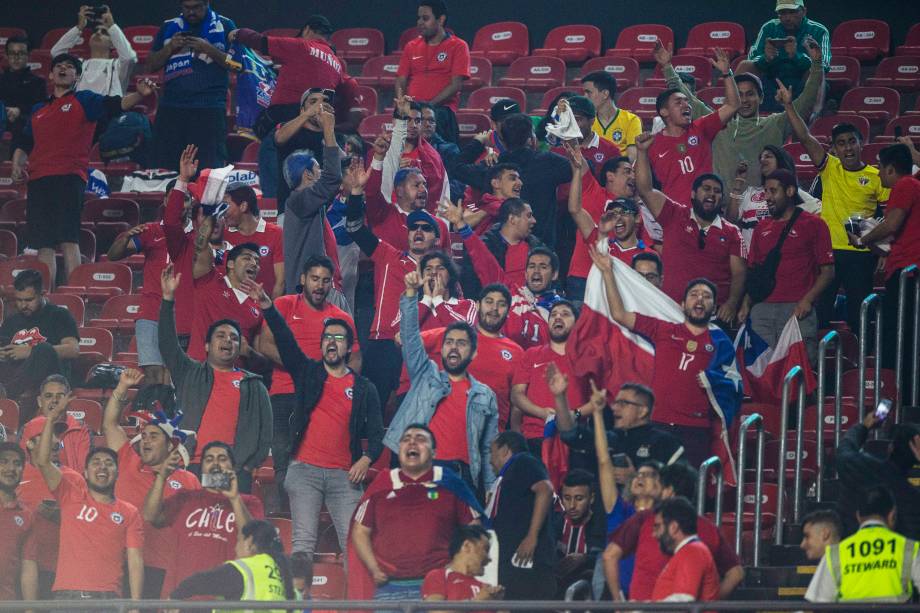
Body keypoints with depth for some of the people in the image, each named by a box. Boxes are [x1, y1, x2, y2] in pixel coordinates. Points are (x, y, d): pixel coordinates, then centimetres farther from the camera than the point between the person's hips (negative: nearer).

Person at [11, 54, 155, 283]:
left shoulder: (84, 101, 9)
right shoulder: (38, 110, 25)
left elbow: (116, 104, -6)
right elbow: (24, 144, 29)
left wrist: (139, 94, -25)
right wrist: (17, 165, 9)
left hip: (69, 178, -5)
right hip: (38, 180, 5)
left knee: (68, 239, -15)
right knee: (43, 244, 3)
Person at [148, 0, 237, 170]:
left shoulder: (225, 26, 7)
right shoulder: (169, 27, 16)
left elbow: (237, 65, -1)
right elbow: (151, 66, 15)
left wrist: (209, 49, -11)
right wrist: (170, 48, -2)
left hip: (210, 109, -3)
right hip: (171, 108, 3)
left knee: (211, 167, -9)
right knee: (166, 167, 1)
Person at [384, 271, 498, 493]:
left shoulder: (485, 397, 17)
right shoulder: (425, 374, 15)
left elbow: (488, 450, 15)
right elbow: (410, 334, 4)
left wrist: (491, 491, 7)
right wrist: (411, 293, -8)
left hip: (462, 475, 1)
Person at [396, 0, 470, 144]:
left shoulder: (458, 46, 7)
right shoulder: (411, 47, 21)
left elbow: (456, 85, -2)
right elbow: (400, 82, 18)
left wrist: (429, 105, -12)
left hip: (442, 109, -4)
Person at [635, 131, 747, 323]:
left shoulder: (731, 232, 14)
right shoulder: (675, 216, 12)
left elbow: (739, 273, 7)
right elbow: (645, 190, 5)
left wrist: (732, 303, -10)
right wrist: (642, 152, -4)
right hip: (672, 307, -1)